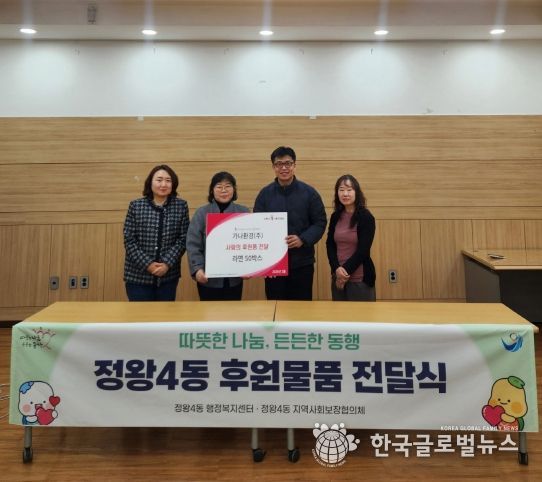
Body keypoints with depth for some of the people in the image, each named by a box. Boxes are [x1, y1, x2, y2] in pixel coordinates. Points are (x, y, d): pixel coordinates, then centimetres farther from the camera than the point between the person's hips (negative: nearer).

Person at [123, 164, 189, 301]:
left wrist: (167, 263, -13)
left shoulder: (181, 206, 1)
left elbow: (183, 239, -2)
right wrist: (147, 264, -13)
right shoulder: (136, 206, -1)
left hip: (168, 276, 1)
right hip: (138, 275, -1)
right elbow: (129, 241, -3)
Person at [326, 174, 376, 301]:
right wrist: (337, 269, -10)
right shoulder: (336, 216, 7)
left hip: (360, 279, -4)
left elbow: (363, 250, -10)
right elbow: (330, 245, 5)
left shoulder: (366, 217, -7)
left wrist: (346, 271, -10)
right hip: (338, 277, 4)